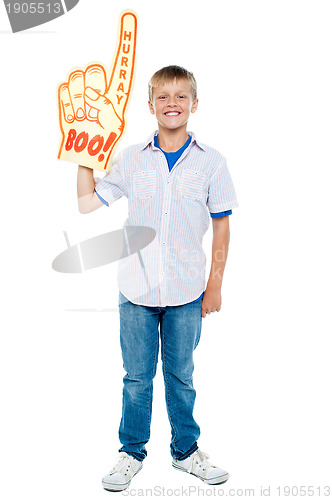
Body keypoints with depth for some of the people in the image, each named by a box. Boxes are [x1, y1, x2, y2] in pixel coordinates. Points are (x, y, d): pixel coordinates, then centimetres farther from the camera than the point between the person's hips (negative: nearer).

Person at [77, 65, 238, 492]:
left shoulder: (211, 162, -1)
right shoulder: (131, 159, 1)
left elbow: (221, 225, 2)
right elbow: (87, 202, 4)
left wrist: (215, 284, 0)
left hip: (187, 291, 0)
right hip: (137, 289, 1)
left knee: (180, 375, 13)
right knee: (137, 376, 11)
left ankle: (186, 450, 32)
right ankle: (131, 453, 29)